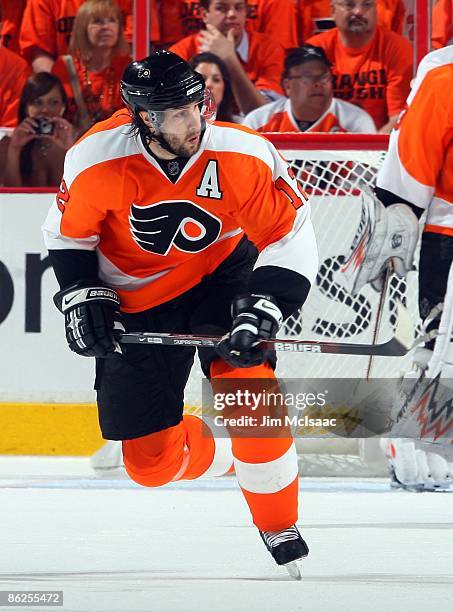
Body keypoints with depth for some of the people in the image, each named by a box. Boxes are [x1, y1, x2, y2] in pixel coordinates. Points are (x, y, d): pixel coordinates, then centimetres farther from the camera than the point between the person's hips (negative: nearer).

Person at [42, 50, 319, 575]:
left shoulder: (244, 157, -25)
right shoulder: (96, 159, -23)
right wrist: (81, 295, -12)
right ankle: (218, 454, 34)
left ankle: (280, 527, -8)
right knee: (150, 461, -1)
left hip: (220, 277, -1)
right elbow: (68, 231, -3)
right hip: (135, 305, 1)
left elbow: (290, 235, -15)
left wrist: (265, 305, -25)